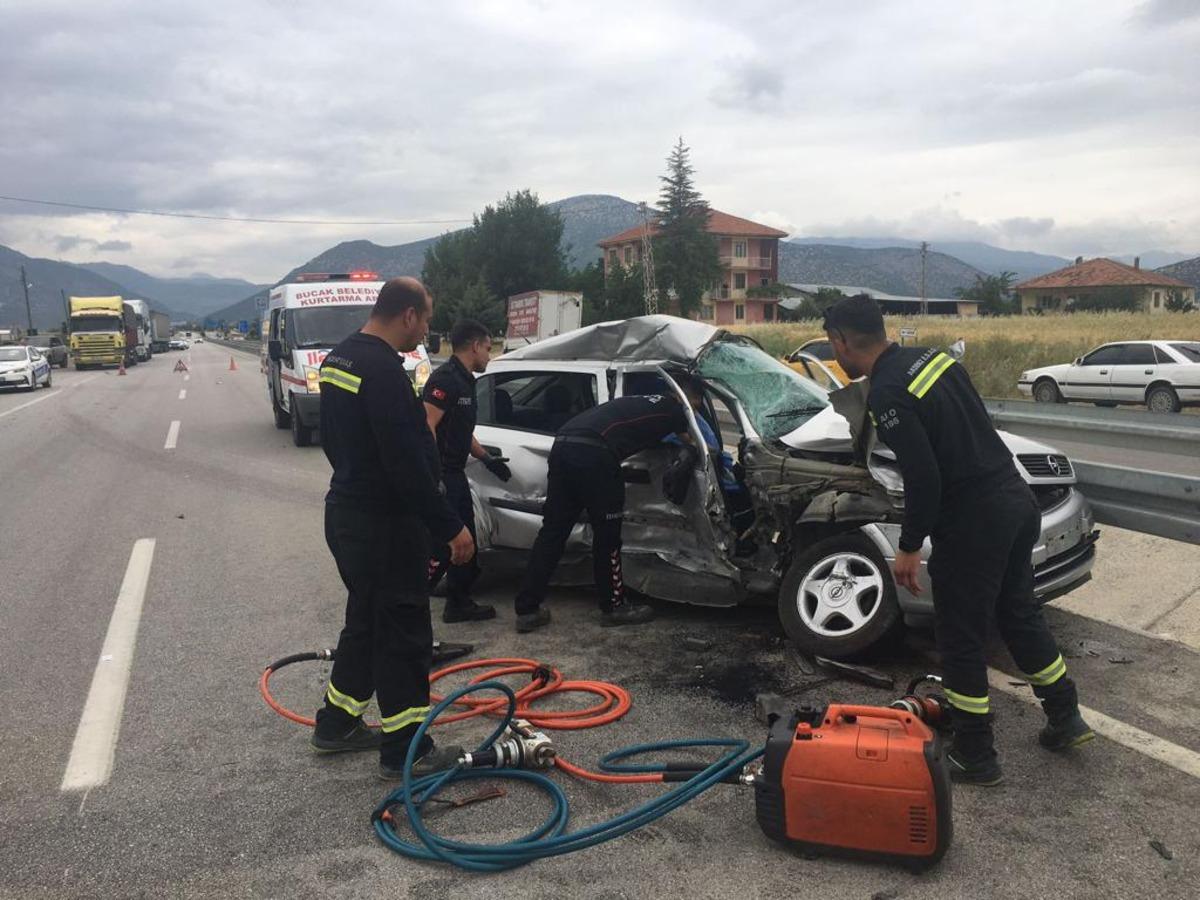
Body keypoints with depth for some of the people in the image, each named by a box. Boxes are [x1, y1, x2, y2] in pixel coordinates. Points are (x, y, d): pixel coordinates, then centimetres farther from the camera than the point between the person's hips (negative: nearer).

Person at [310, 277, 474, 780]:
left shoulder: (338, 359, 10)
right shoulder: (384, 370, -22)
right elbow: (406, 462, -26)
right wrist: (450, 528, -20)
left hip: (346, 512, 10)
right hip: (385, 524, -10)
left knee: (367, 620, 22)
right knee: (404, 631, 1)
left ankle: (336, 724, 34)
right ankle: (405, 749, 11)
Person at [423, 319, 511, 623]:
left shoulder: (465, 381, 17)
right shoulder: (446, 378, -15)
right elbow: (427, 427, -23)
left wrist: (487, 459, 25)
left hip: (455, 474, 10)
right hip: (439, 475, -10)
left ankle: (460, 603, 27)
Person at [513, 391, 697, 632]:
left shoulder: (647, 402, 34)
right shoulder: (672, 407, 13)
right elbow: (694, 446, 19)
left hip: (562, 443, 8)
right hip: (592, 452, -8)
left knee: (552, 530, 10)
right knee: (607, 534, 7)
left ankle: (527, 610, 12)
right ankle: (614, 606, 21)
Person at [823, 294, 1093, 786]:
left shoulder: (885, 395, -19)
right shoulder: (931, 358, 8)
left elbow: (923, 478, -22)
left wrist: (909, 547, -10)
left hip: (973, 523, -9)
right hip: (1017, 501, 9)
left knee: (960, 639, 7)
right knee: (1019, 613, 25)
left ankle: (975, 756, 20)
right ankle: (1065, 719, 39)